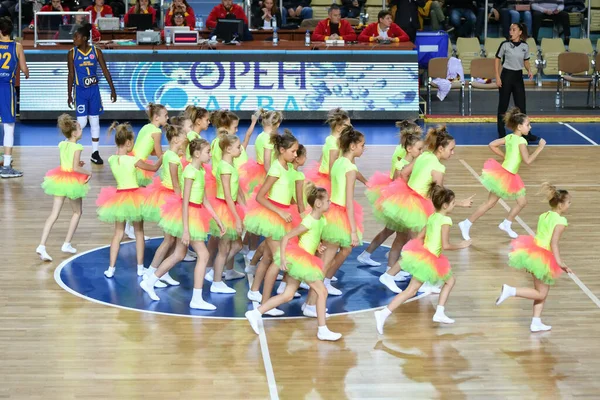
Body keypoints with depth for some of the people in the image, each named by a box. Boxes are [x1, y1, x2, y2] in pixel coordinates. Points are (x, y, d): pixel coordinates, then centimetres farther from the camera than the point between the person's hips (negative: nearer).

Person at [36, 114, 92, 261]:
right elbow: (76, 168, -22)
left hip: (60, 180, 5)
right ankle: (67, 244, 18)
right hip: (73, 182, -5)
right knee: (77, 212, 18)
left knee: (54, 214, 2)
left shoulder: (62, 144, 5)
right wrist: (89, 173, -9)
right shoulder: (77, 147, -16)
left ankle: (42, 246, -11)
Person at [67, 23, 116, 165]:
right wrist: (69, 95, -2)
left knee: (95, 121, 6)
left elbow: (105, 71, 2)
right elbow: (71, 75, -1)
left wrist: (112, 89, -1)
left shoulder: (96, 51, -2)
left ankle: (95, 153, 13)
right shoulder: (72, 53, -4)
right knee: (81, 122, -9)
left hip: (94, 90, 2)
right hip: (80, 90, -2)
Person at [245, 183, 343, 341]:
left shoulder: (322, 220, 5)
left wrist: (317, 246, 5)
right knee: (322, 291, -6)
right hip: (299, 260, -9)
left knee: (288, 295, 10)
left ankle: (256, 313, 13)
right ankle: (323, 330, -1)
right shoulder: (308, 222, -21)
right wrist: (283, 259, -26)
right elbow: (286, 238, -20)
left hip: (303, 261, 9)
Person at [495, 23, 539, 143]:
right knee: (503, 106, 3)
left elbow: (526, 61, 12)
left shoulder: (525, 46, 0)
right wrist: (497, 77, -7)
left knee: (521, 106, 3)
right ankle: (501, 133, 12)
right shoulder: (505, 44, -8)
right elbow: (497, 60, -1)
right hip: (506, 76, -2)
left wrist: (529, 70, -8)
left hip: (518, 77, 2)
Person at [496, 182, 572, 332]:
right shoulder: (561, 221, -14)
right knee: (541, 294, 2)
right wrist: (559, 262, -27)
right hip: (544, 259, -9)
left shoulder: (544, 216, 10)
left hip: (534, 251, 9)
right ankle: (510, 290, -12)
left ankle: (536, 323, 19)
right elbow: (554, 242, -23)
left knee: (542, 293, 18)